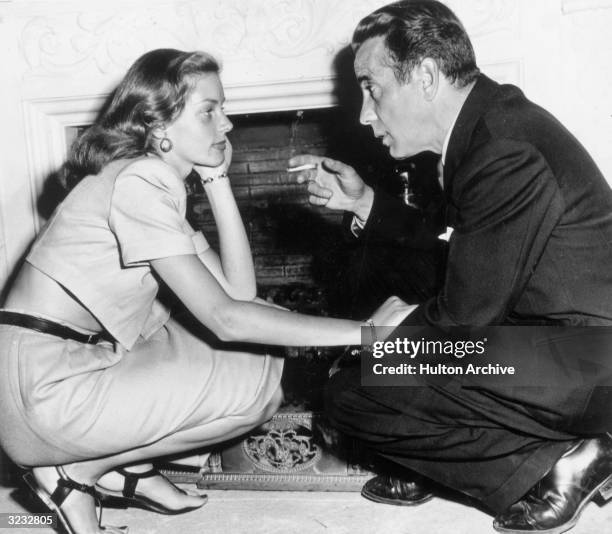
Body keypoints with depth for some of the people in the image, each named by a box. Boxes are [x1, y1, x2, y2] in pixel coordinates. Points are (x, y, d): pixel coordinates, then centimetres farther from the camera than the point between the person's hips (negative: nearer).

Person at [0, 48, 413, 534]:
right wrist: (365, 331, -22)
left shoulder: (162, 183, 9)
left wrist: (218, 180, -3)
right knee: (259, 387, -10)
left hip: (91, 358, 9)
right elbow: (226, 317, -24)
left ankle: (127, 468, 9)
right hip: (48, 388, -9)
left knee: (260, 363, 7)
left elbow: (239, 289, 0)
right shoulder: (138, 182, -19)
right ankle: (75, 473, -1)